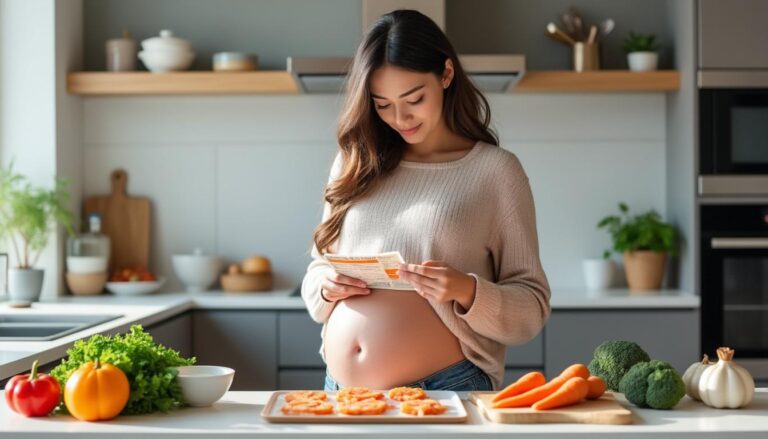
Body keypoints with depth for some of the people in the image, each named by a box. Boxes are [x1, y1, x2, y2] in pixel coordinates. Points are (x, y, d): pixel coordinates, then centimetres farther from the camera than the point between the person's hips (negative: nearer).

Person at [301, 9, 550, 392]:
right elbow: (317, 271, 16)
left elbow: (531, 310, -2)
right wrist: (327, 287, -5)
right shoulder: (354, 164, 10)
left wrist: (466, 292, -20)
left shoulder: (495, 170, -1)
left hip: (448, 389, -6)